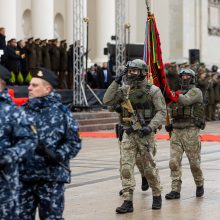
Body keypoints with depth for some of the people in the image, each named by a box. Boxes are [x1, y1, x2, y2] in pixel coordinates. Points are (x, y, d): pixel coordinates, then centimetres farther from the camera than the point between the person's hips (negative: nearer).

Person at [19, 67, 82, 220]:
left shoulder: (61, 112, -3)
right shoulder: (23, 111, 9)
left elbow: (74, 142, -5)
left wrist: (58, 155, -19)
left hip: (51, 177, -4)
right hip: (23, 177, 4)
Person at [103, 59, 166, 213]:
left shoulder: (153, 90, -6)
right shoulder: (124, 89, 7)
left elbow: (161, 111, -8)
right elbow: (107, 101, -1)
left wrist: (151, 126, -21)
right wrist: (116, 81, -6)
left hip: (146, 134, -4)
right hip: (128, 134, 4)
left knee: (150, 167, 7)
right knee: (126, 167, -5)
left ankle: (157, 196, 27)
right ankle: (128, 202, -4)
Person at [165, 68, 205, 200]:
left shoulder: (196, 91, -3)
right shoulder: (179, 93, 19)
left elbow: (185, 101, -22)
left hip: (191, 131, -6)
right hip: (176, 131, 6)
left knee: (194, 162, 3)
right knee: (174, 161, -4)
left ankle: (200, 185, 24)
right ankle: (176, 190, -2)